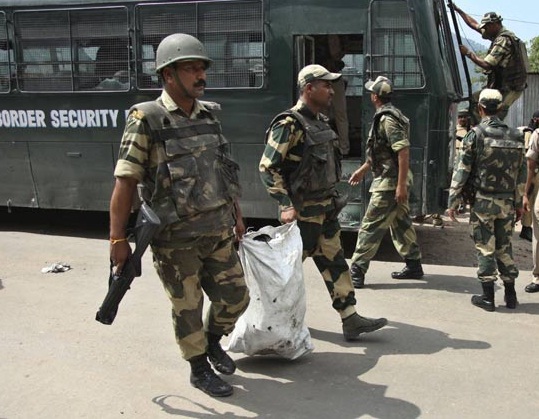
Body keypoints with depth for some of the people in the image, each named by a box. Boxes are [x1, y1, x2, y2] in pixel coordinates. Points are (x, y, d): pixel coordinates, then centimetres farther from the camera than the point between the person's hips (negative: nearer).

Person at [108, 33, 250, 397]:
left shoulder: (208, 115, 7)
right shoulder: (146, 119, -12)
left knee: (236, 297, 13)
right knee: (188, 307, 9)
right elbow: (125, 181, -14)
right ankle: (200, 369, 31)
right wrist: (118, 239, -16)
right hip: (177, 240, -6)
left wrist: (237, 215, 18)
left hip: (219, 232, 6)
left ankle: (212, 341, 43)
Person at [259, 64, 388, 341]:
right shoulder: (289, 124, -17)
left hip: (325, 207, 9)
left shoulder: (321, 121, 11)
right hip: (303, 211, -8)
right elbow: (267, 168, -20)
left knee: (335, 263, 8)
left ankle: (350, 320, 12)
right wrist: (285, 205, -25)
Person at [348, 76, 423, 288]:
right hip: (395, 181, 10)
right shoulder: (386, 116, 15)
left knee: (371, 226, -7)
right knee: (401, 223, 17)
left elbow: (403, 152, -25)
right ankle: (414, 265, 26)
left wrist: (401, 185, -26)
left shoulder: (387, 119, -18)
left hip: (389, 183, -10)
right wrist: (362, 170, 29)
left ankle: (356, 273, -4)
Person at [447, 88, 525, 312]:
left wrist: (452, 202, -5)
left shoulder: (476, 134, -9)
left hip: (483, 201, -4)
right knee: (504, 247, 14)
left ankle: (487, 297, 7)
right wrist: (518, 203, 17)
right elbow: (520, 173, 10)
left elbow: (462, 171, -10)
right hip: (507, 202, 4)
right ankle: (510, 295, 19)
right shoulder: (515, 136, 6)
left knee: (485, 248, 3)